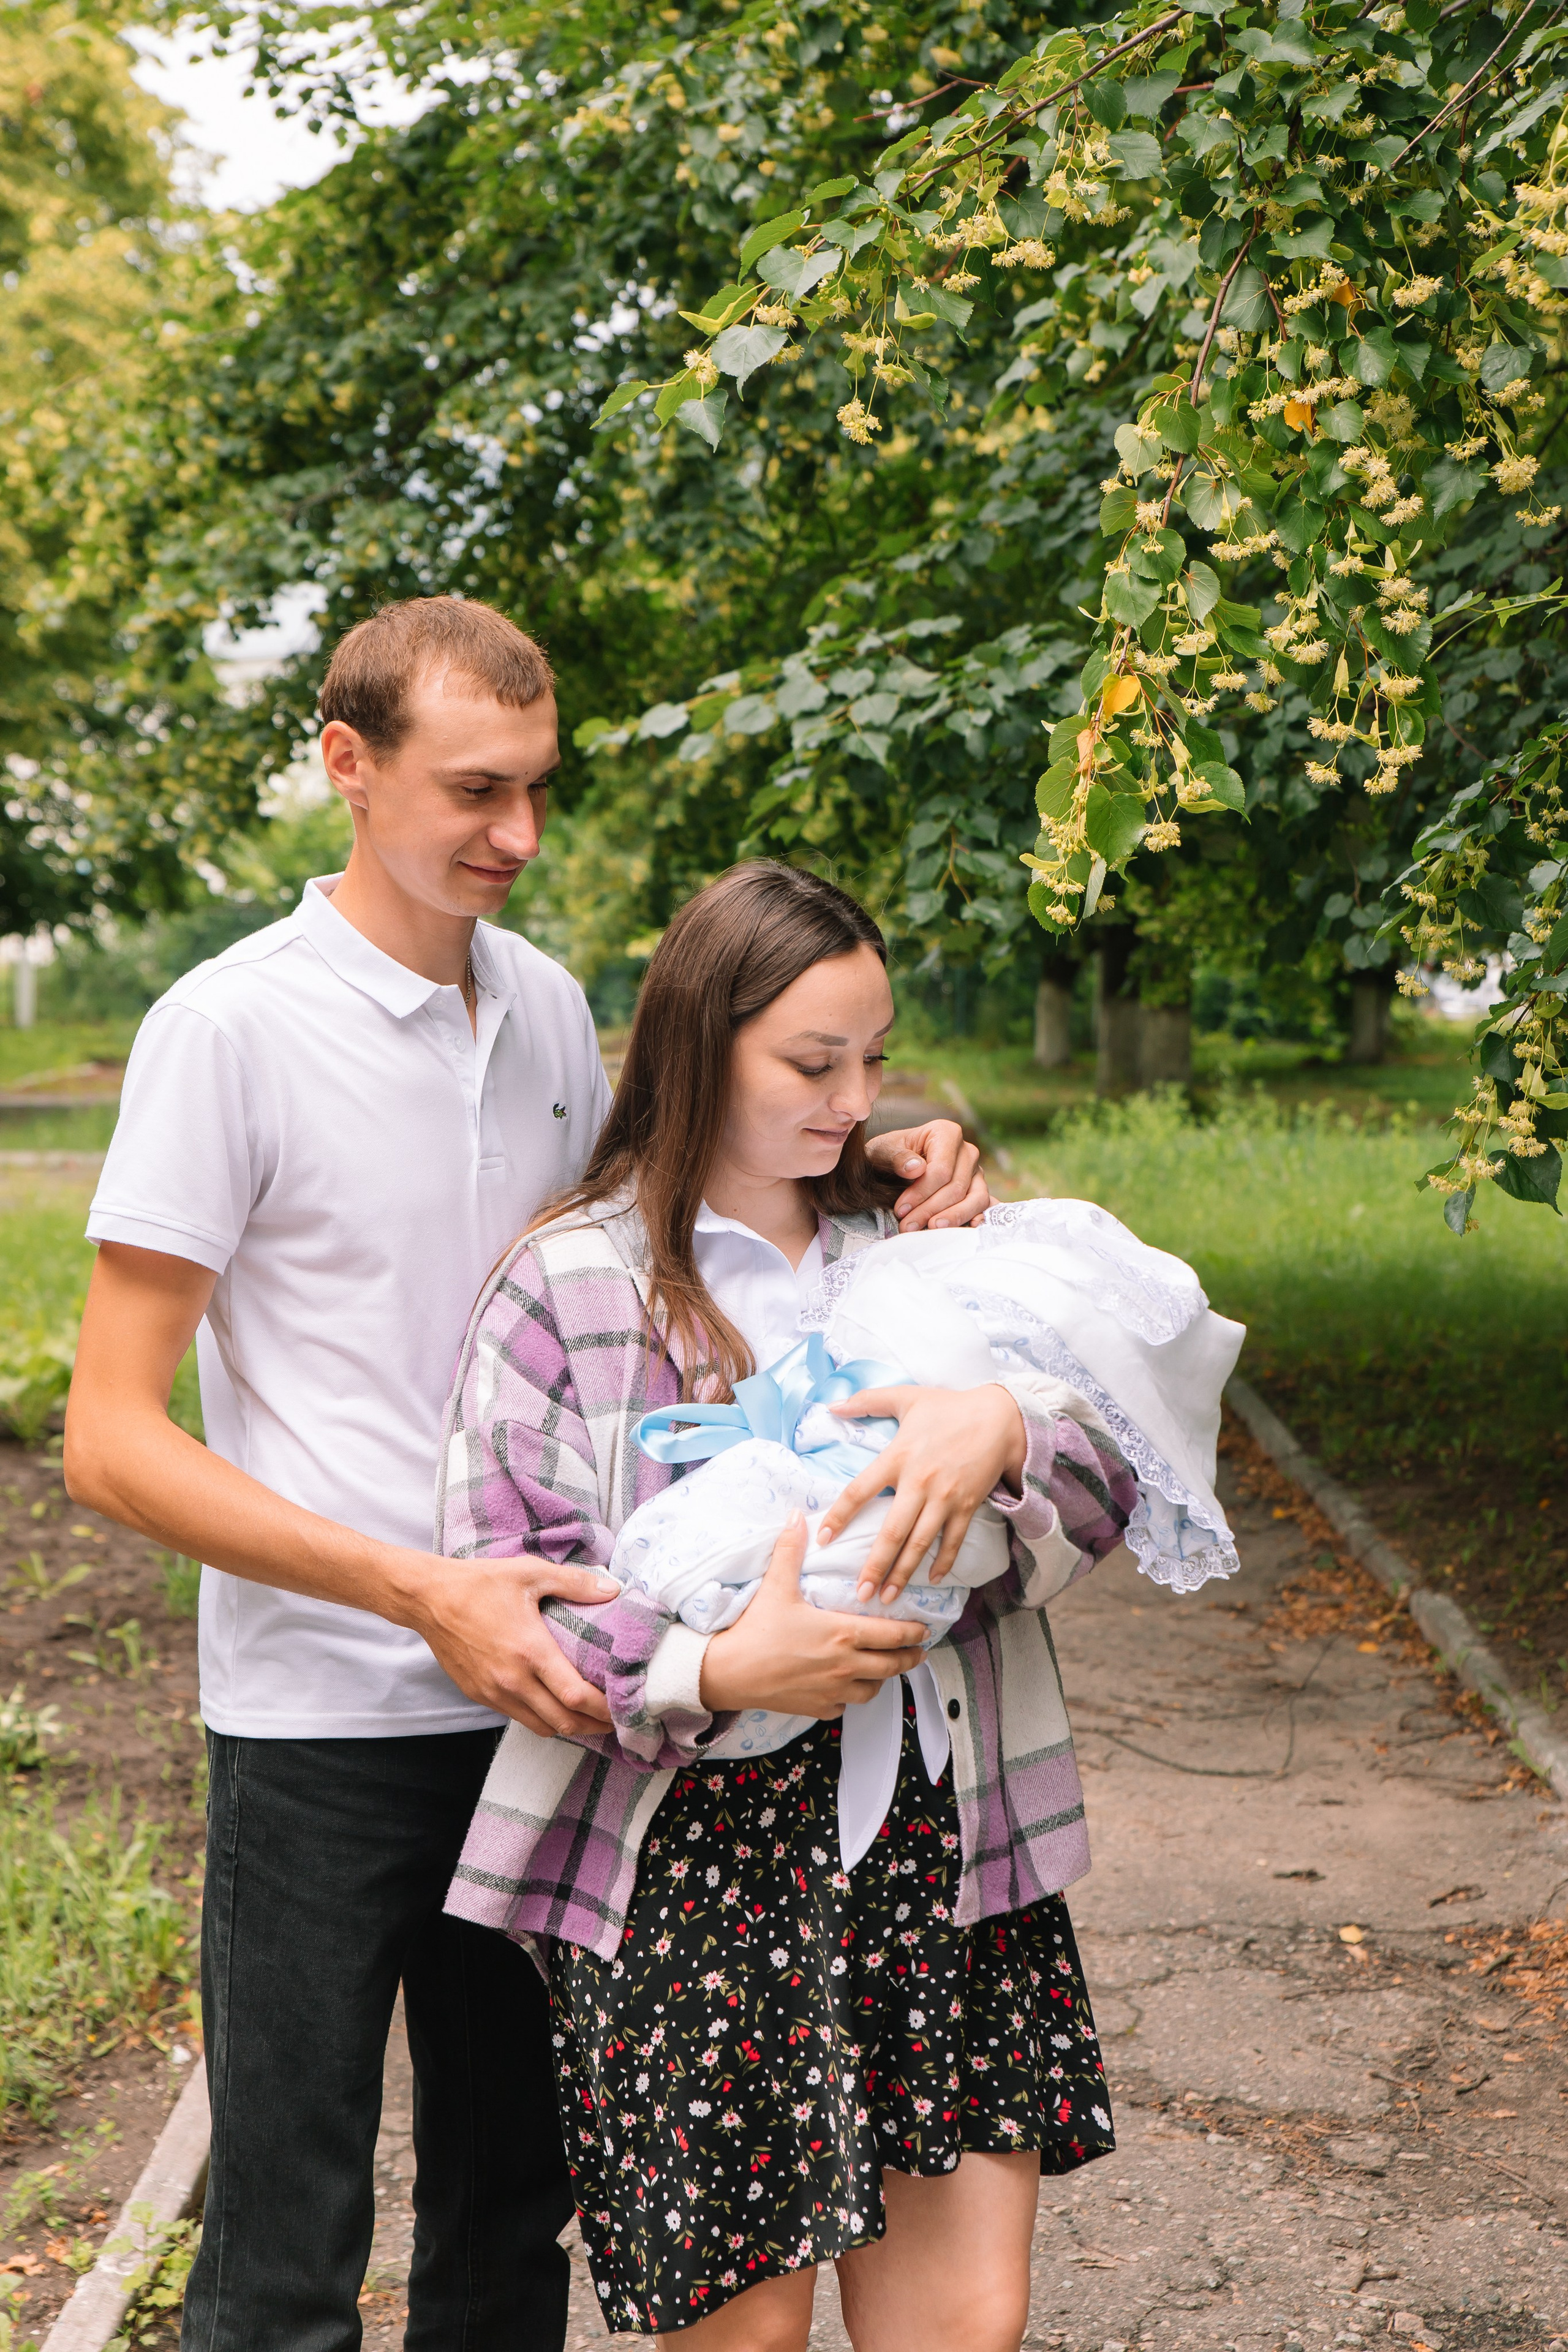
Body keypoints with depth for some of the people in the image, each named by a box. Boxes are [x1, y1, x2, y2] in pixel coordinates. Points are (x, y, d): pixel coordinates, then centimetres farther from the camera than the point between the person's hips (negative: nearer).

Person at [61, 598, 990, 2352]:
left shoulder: (549, 1006, 6)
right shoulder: (228, 1028, -12)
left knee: (509, 2205, 18)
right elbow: (109, 1438, -14)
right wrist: (425, 1596, -23)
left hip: (532, 1688, 6)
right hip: (321, 1725, -5)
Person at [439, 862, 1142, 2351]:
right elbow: (498, 1584, -7)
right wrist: (714, 1675, -22)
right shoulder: (570, 1283, -2)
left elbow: (1108, 1490, 4)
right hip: (694, 1850, -3)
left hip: (938, 1835, 4)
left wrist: (1005, 1429, -19)